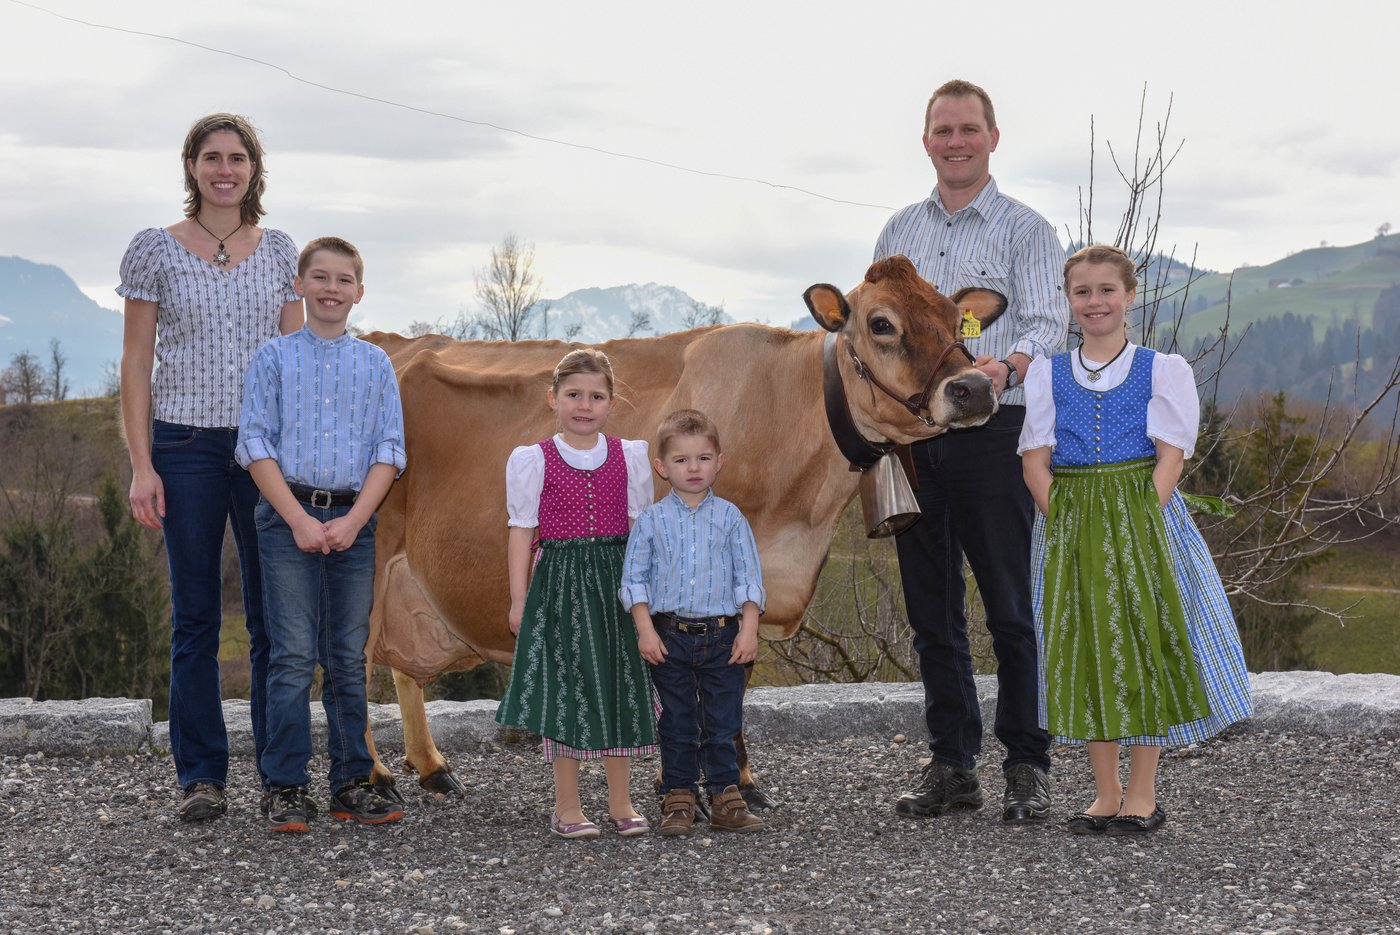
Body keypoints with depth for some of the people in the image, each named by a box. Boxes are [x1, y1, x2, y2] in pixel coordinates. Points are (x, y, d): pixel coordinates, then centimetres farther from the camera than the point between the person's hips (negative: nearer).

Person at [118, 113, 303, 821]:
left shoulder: (279, 252, 9)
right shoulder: (154, 250, 1)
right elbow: (136, 363, 0)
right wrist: (141, 464, -6)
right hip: (186, 448, -2)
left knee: (274, 616, 3)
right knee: (195, 617, 3)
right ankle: (201, 777, 10)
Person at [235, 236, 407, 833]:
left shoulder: (375, 364, 10)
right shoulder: (274, 358, 4)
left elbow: (389, 450, 6)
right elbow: (255, 445, -2)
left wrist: (352, 521, -8)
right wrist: (300, 519, -11)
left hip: (354, 521, 2)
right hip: (288, 515, -2)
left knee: (349, 659, 6)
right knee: (293, 657, -6)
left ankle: (351, 784, 12)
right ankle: (286, 789, -2)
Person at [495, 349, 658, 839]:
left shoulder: (629, 456, 6)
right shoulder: (533, 460, -1)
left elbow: (640, 525, 10)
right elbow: (522, 530, 0)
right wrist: (519, 597, -4)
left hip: (616, 580, 3)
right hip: (560, 581, -2)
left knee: (620, 684, 5)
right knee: (565, 687, -1)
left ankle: (620, 801, 17)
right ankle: (566, 807, 8)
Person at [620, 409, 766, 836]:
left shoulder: (730, 518, 4)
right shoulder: (652, 521, 1)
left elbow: (748, 578, 4)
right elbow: (635, 580, 1)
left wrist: (748, 630, -5)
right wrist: (645, 631, -8)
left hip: (723, 637, 1)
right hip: (670, 636, -1)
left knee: (723, 722, 4)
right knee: (677, 724, 6)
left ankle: (726, 798, 13)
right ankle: (678, 800, 13)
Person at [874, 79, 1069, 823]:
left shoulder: (1025, 230, 3)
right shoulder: (899, 232, 17)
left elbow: (1047, 323, -8)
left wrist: (1008, 365, -29)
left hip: (992, 433, -5)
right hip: (912, 433, 5)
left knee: (1012, 609, -4)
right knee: (932, 611, 8)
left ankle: (1027, 767, 3)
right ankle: (952, 764, 16)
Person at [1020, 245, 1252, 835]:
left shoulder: (1162, 370, 4)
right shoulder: (1046, 375, 8)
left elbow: (1170, 455, -3)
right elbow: (1035, 460, 4)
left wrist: (1139, 522, -14)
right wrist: (1065, 522, -9)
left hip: (1142, 518, -2)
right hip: (1069, 526, 2)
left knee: (1144, 648, -2)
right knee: (1085, 653, 3)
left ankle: (1142, 796, 7)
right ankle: (1105, 795, 13)